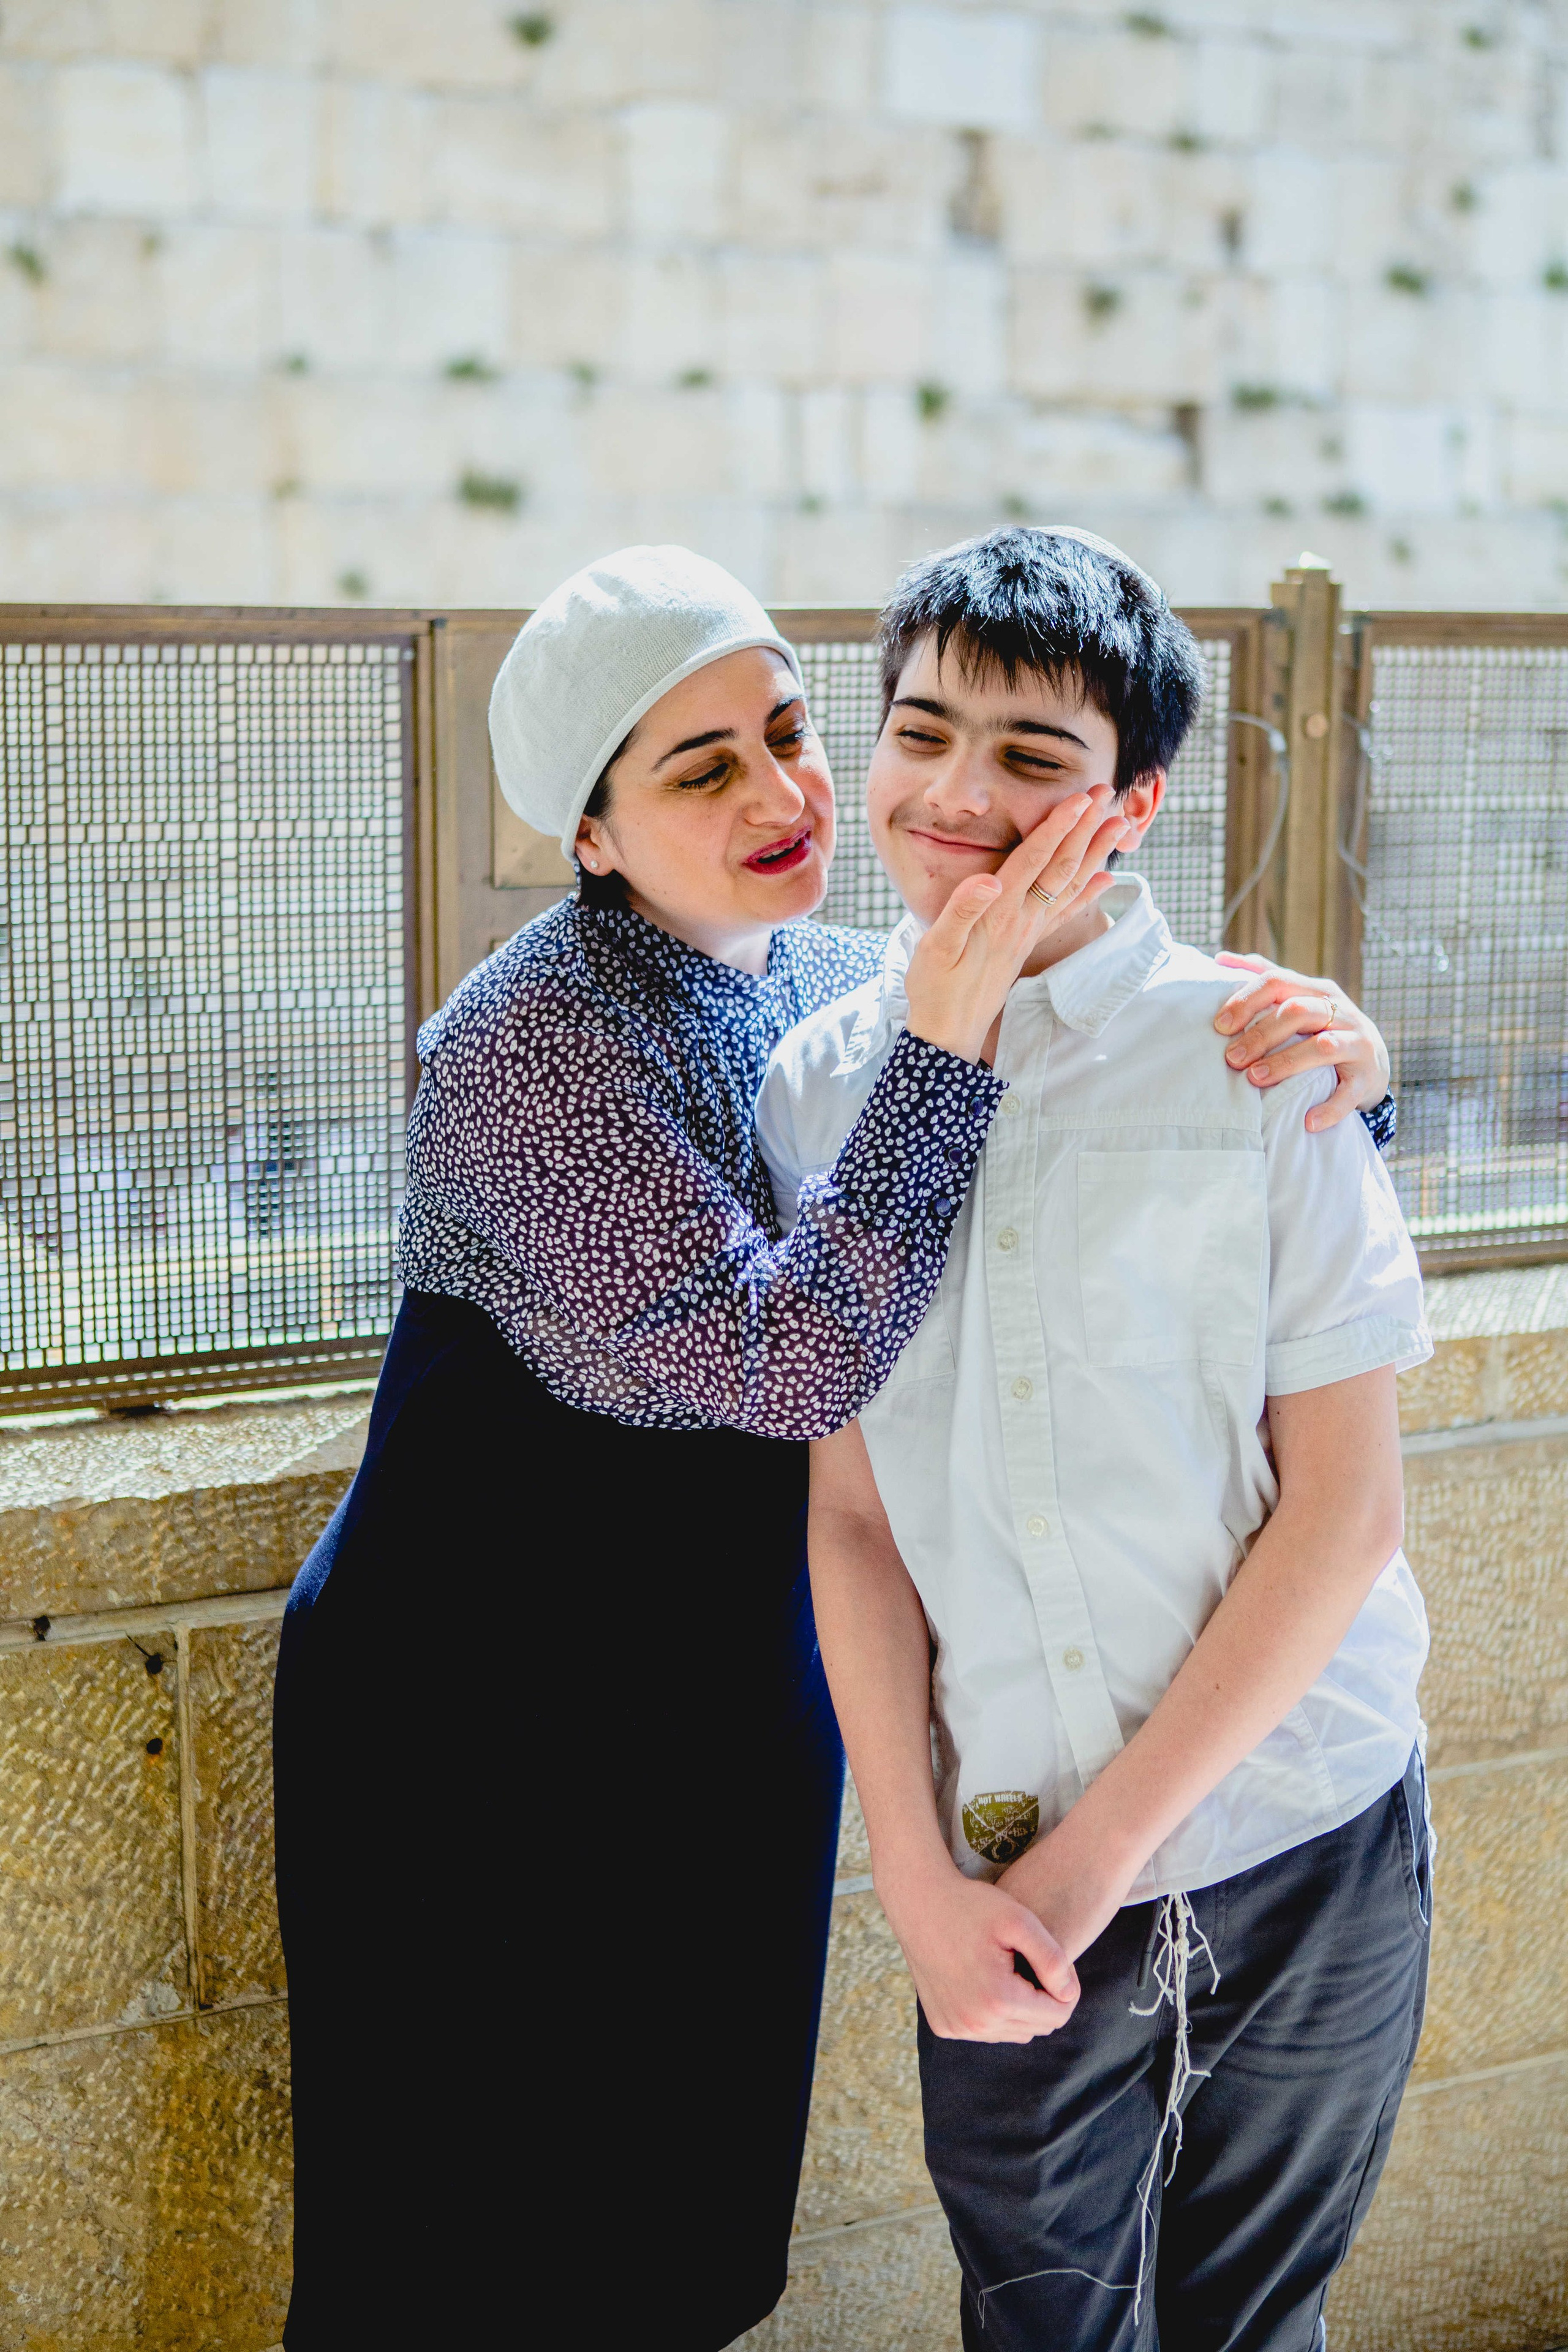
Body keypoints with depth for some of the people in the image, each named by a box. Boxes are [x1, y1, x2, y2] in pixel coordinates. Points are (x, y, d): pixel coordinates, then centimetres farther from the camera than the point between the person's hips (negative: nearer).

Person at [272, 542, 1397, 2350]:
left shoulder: (839, 984, 0)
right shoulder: (525, 1049, -21)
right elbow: (787, 1357, -28)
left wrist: (1323, 1050, -18)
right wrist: (946, 1032, -33)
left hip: (742, 1706, 6)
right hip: (486, 1724, -6)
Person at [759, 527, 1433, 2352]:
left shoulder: (1258, 1057, -8)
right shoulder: (820, 1088, 0)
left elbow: (1342, 1512, -8)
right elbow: (851, 1516, 1)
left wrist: (1109, 1842, -10)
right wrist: (920, 1878, -6)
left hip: (1295, 1856, -1)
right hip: (1008, 1891, 2)